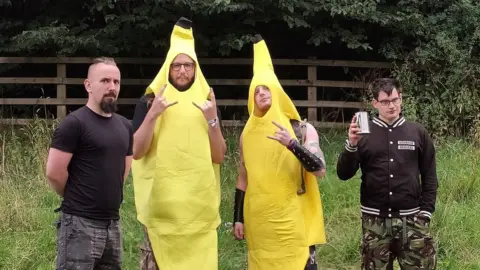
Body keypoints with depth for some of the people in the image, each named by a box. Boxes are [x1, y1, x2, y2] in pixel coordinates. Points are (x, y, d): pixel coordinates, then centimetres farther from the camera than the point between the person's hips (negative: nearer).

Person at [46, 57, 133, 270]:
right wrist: (76, 198, 1)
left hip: (113, 222, 8)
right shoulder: (75, 123, -10)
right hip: (81, 224, -7)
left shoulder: (124, 126, 12)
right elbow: (54, 173, -14)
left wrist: (110, 194, 14)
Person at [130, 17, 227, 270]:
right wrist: (152, 114, -16)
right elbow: (136, 152, -6)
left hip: (199, 201, 2)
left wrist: (212, 119, -9)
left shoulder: (207, 102, 9)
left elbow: (219, 157, 4)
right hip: (160, 200, -2)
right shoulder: (150, 101, 3)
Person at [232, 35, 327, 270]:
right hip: (259, 222, 2)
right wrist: (238, 218, 10)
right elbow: (243, 180, 14)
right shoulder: (248, 134, 8)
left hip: (294, 220, -2)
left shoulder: (304, 130, 0)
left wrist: (292, 144, -22)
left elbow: (320, 170, -10)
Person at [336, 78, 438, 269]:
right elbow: (344, 174, -4)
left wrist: (427, 211, 0)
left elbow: (430, 176, 8)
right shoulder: (363, 133, 2)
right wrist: (351, 145, -19)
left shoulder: (418, 132, 5)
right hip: (375, 220, 0)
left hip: (411, 218, 0)